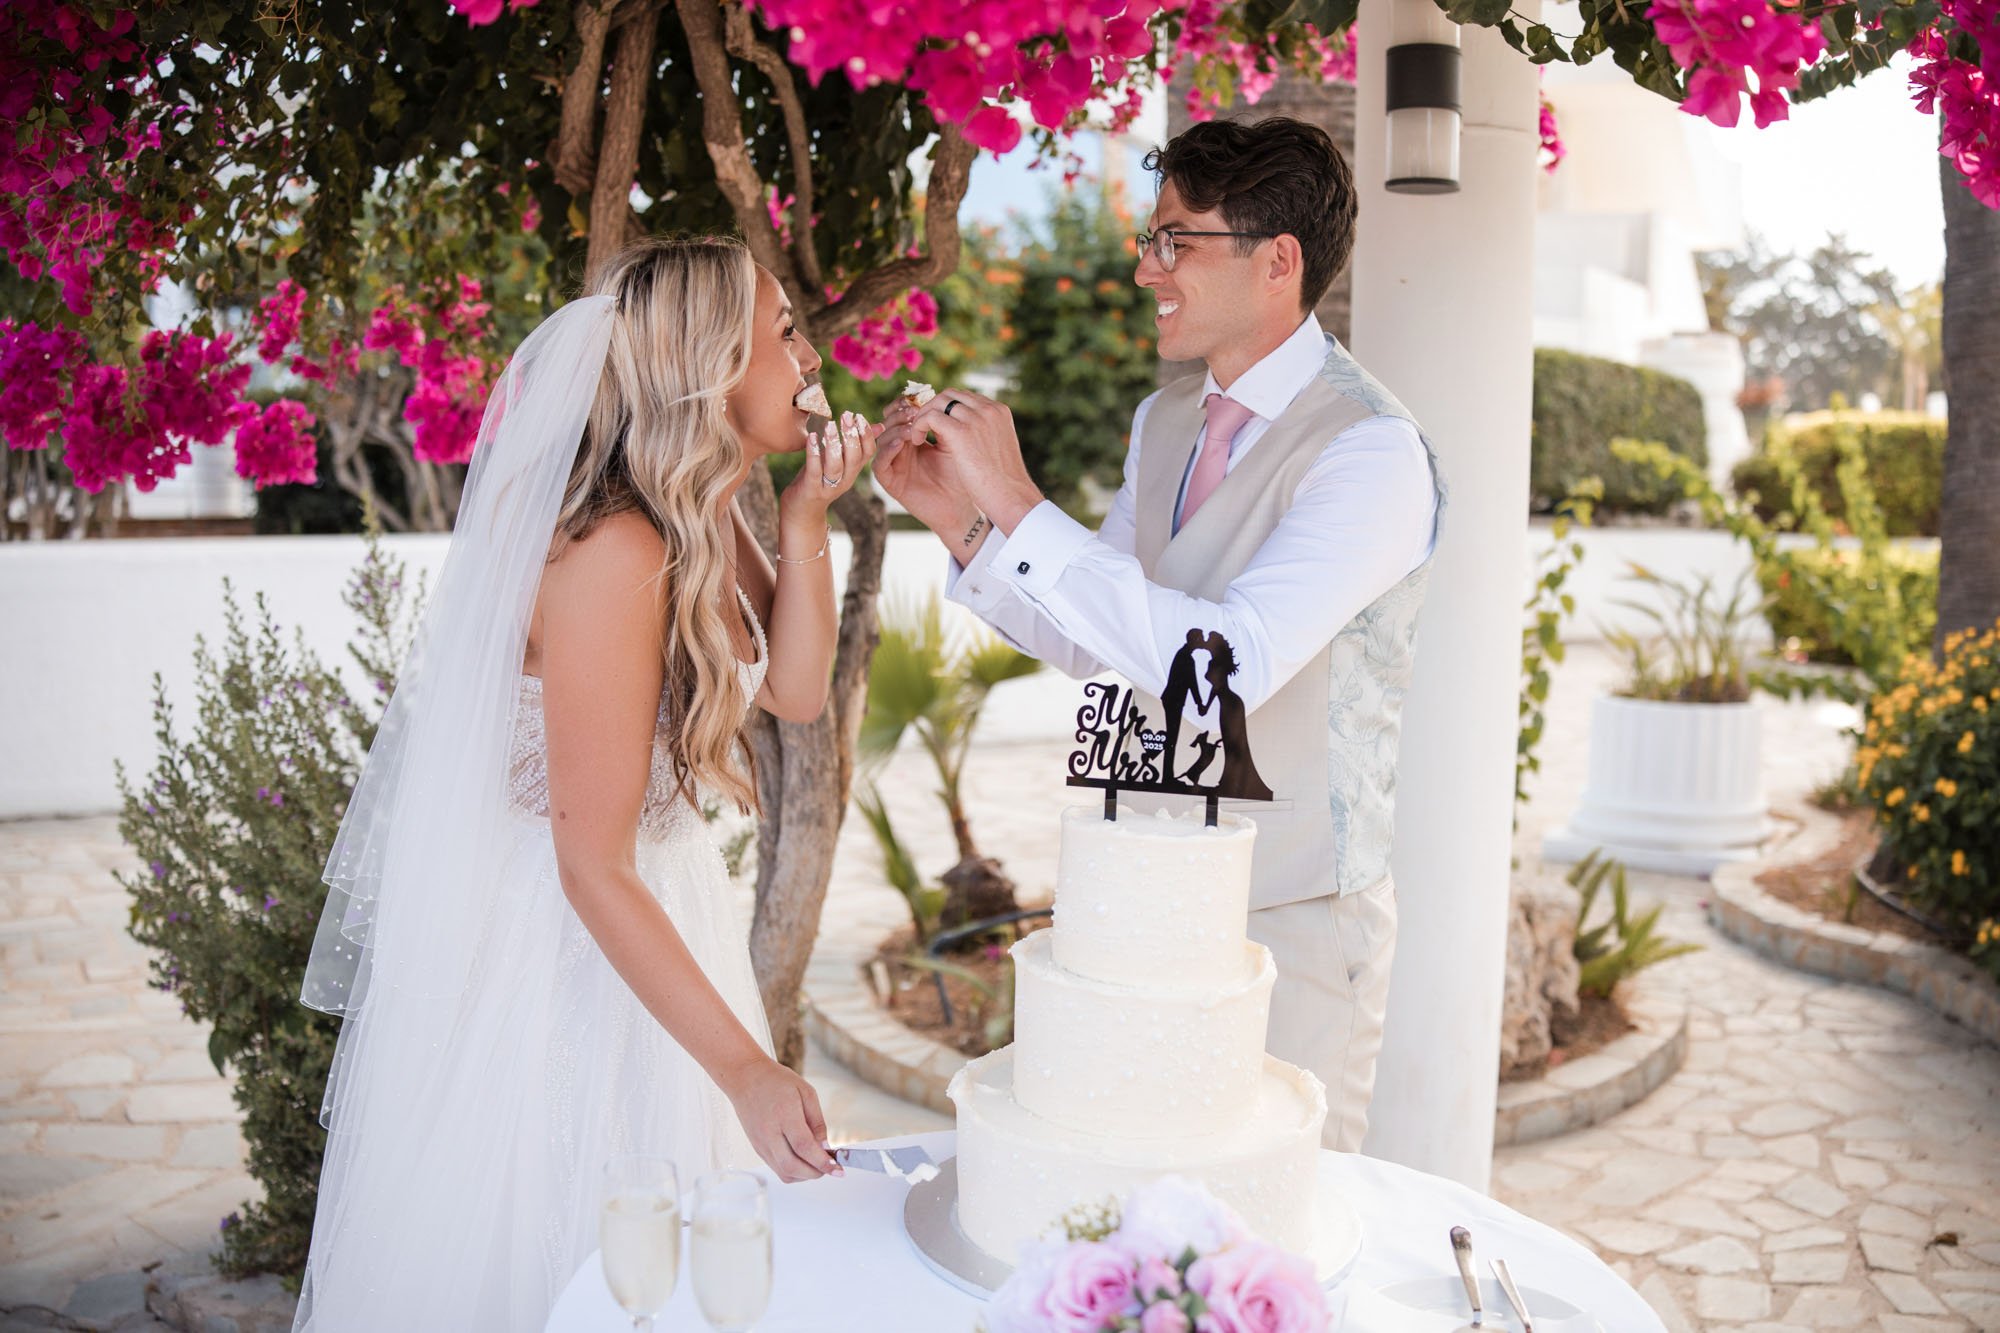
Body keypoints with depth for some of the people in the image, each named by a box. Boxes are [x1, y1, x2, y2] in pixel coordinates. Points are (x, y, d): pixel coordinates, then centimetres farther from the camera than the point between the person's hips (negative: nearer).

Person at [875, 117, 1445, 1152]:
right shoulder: (1165, 422, 6)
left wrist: (1018, 504, -29)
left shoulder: (1373, 452, -19)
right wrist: (957, 518, -5)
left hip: (1291, 917, -7)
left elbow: (1230, 664, -32)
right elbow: (1089, 642, 10)